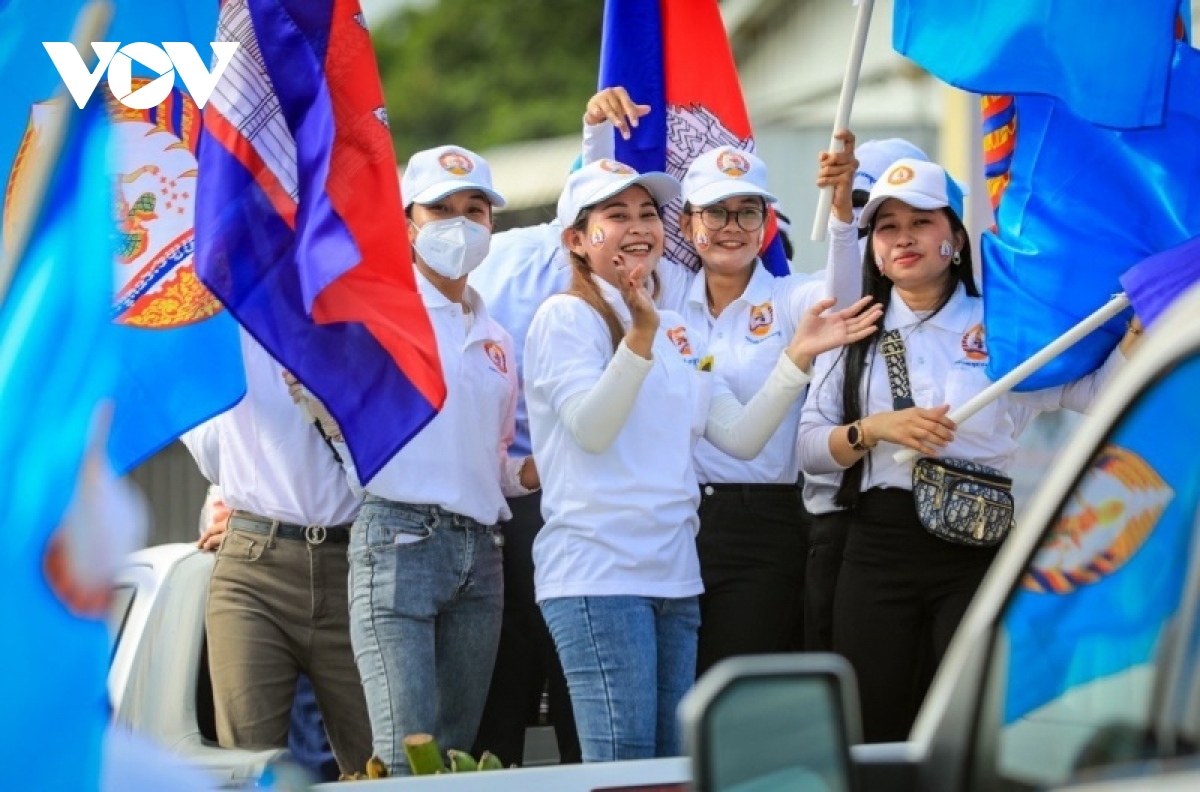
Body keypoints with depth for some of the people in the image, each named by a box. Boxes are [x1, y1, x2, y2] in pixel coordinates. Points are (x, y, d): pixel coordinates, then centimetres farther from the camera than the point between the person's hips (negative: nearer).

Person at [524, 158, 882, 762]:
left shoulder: (676, 333, 18)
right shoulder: (565, 317, -4)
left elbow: (741, 437, 11)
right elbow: (591, 429, -19)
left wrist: (799, 356, 2)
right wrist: (640, 334, -30)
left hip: (673, 576, 8)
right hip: (598, 574, -8)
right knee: (623, 774, -12)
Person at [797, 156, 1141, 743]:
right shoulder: (854, 335, 10)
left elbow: (1099, 389, -6)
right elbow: (809, 448, 5)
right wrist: (874, 430, -12)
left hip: (979, 548, -2)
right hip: (877, 550, 2)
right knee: (873, 739, 4)